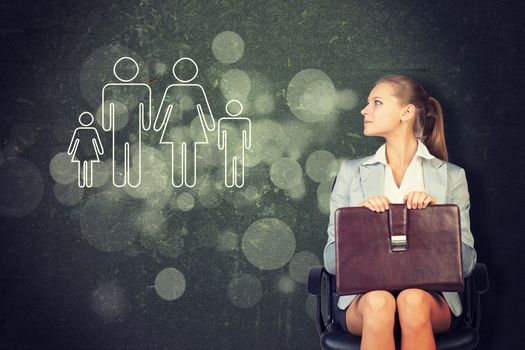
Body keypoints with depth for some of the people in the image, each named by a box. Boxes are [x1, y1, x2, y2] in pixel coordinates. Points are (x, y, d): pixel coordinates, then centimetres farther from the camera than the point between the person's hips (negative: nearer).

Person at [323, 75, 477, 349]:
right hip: (364, 293, 0)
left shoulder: (451, 176, 11)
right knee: (378, 301, -35)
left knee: (413, 300, -35)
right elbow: (331, 261, 7)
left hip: (430, 294, 0)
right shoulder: (351, 172, 14)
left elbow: (466, 263, 5)